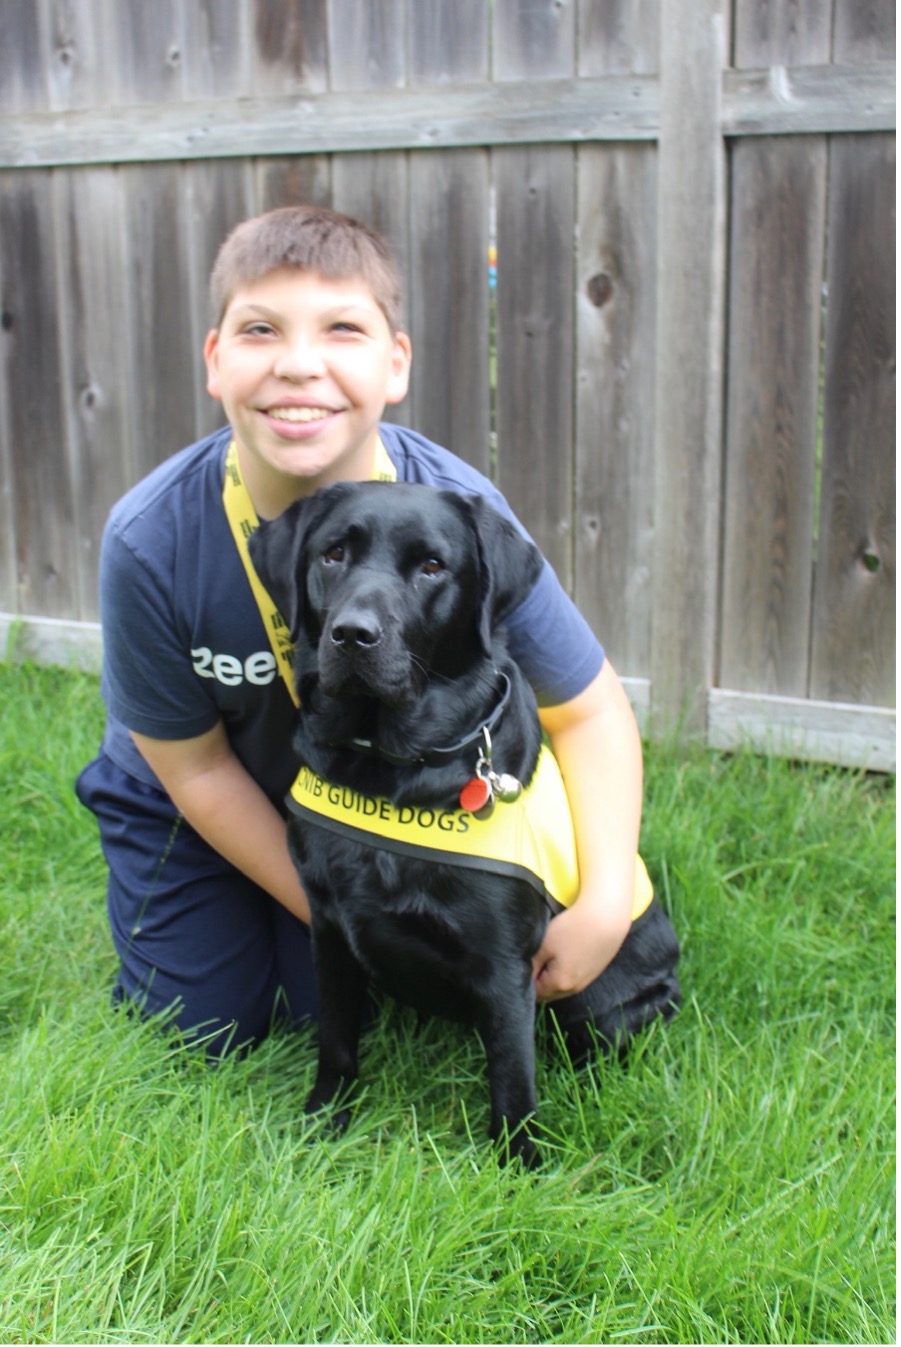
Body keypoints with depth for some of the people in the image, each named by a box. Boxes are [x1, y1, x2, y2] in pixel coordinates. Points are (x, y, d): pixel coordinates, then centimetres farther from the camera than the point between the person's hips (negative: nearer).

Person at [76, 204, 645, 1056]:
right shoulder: (150, 539, -32)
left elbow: (589, 709, -20)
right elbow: (196, 769, -18)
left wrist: (606, 903, -32)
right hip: (187, 812, 0)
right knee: (209, 1037, 8)